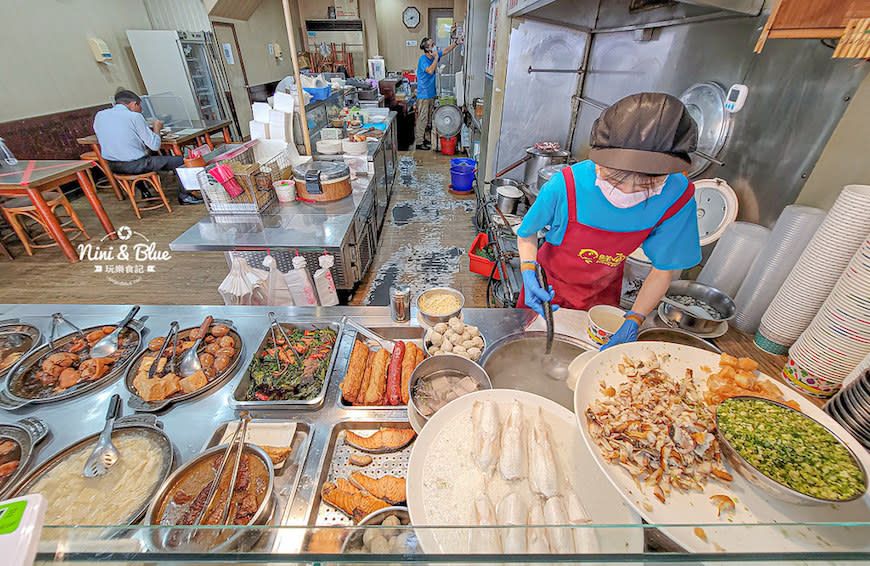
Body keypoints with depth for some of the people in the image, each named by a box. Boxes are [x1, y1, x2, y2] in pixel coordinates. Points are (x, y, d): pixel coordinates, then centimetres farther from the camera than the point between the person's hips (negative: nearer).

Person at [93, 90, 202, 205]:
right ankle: (183, 196, 1)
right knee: (180, 160, 0)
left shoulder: (99, 115, 11)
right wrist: (156, 128, 10)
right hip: (134, 166, -7)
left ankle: (145, 193, 41)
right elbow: (155, 146, -9)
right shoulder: (135, 116, -9)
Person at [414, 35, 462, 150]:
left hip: (431, 94, 9)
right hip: (423, 95, -9)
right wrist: (436, 57, -21)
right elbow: (430, 70, -31)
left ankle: (423, 138, 27)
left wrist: (456, 42, 9)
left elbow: (446, 50, 18)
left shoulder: (433, 56, 8)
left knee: (428, 119, 15)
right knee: (422, 119, -5)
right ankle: (419, 143, 1)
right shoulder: (423, 59, -15)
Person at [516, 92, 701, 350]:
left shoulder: (676, 196, -24)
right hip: (550, 284, -1)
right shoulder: (564, 186, -33)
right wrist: (529, 274, -30)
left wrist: (633, 321, -20)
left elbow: (663, 270, -11)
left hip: (603, 293, 2)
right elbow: (527, 233, -13)